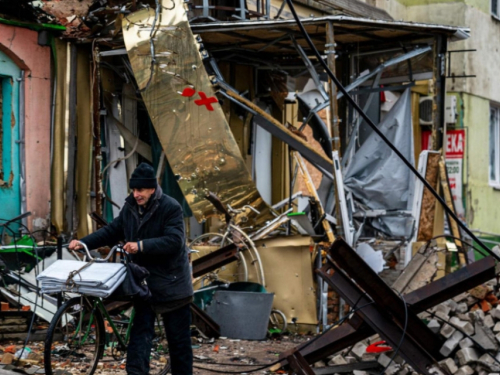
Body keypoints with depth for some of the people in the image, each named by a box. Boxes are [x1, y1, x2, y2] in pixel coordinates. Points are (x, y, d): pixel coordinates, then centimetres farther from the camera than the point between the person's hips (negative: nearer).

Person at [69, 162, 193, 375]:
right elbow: (111, 232, 10)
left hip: (172, 284, -5)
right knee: (140, 332, 0)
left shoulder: (171, 208, -16)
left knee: (178, 339, 6)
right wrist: (84, 243, -2)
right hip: (143, 282, 5)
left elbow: (174, 241, -27)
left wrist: (141, 245, -35)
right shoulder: (130, 208, 4)